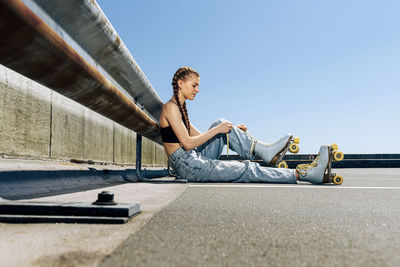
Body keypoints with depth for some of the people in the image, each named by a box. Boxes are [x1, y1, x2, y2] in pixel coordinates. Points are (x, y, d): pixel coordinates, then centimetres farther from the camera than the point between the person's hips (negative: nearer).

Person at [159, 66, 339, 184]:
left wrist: (230, 129, 11)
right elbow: (188, 143, -21)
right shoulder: (170, 107, -13)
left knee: (220, 124, 3)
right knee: (248, 169, -11)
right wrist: (216, 130, -13)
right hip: (187, 165, -9)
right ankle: (304, 174, -7)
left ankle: (264, 150, -1)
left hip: (194, 159, 9)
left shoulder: (179, 107, 17)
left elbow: (200, 137, 18)